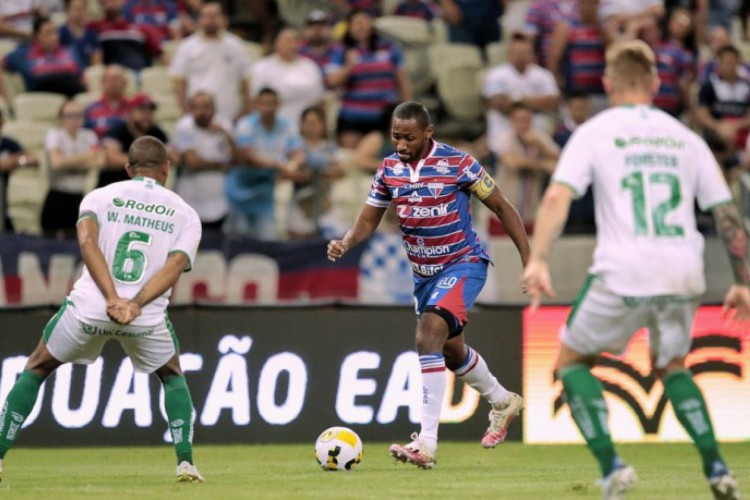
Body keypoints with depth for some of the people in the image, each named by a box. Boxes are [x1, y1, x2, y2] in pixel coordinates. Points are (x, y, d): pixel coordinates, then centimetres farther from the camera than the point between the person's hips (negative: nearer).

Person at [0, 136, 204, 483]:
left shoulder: (100, 197, 11)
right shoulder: (185, 213, 12)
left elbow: (87, 242, -9)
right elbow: (175, 265, -6)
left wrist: (113, 299, -17)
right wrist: (136, 304, -16)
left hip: (88, 309, 0)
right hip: (148, 319, 0)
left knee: (37, 368, 21)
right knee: (172, 377, 28)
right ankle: (185, 462, 12)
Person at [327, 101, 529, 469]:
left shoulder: (457, 163, -18)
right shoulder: (389, 169, -3)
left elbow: (502, 208, -9)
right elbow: (368, 220, 3)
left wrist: (528, 260, -11)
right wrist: (346, 242, -19)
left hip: (463, 263, -7)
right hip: (423, 271, 7)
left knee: (429, 332, -28)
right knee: (451, 350, 22)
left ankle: (426, 443, -31)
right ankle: (503, 403, 53)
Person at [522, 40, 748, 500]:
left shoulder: (595, 132, 6)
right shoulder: (685, 138, 16)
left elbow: (558, 196, -9)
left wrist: (538, 260, -16)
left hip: (622, 273, -4)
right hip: (684, 274, 4)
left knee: (572, 361, 16)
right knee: (671, 366, 28)